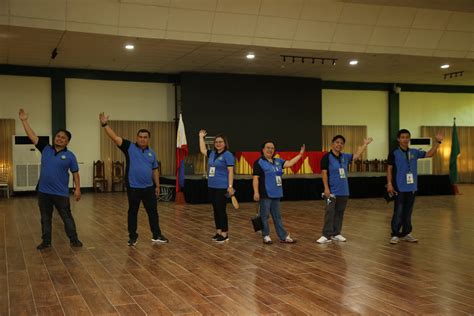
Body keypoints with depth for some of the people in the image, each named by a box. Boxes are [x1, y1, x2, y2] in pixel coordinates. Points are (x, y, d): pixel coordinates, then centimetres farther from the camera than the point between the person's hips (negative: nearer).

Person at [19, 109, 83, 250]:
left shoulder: (69, 156, -4)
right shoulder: (45, 149, 3)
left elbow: (75, 173, -1)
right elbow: (33, 136, 1)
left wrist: (77, 189, -8)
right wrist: (24, 121, -3)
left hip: (61, 193, -3)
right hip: (44, 192, 3)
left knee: (67, 217, 4)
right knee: (45, 218, 12)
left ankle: (74, 240, 13)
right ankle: (46, 241, 23)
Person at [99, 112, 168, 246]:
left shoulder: (152, 153, 7)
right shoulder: (129, 147, -4)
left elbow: (155, 170, 13)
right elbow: (115, 137, -13)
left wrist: (157, 186, 9)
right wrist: (105, 124, -24)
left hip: (149, 187, 3)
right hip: (133, 188, -3)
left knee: (153, 211, 10)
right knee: (133, 212, 8)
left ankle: (157, 235, 21)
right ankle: (132, 237, 19)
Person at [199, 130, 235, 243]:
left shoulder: (228, 155, -10)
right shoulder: (212, 153, 12)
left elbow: (230, 171, -15)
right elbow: (202, 150, 30)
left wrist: (230, 186, -20)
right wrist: (201, 137, 28)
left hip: (222, 188, -7)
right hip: (212, 187, 8)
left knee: (221, 210, -5)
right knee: (215, 210, 12)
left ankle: (225, 234, 2)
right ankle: (218, 232, 20)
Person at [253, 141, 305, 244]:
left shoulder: (277, 161, 13)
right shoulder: (259, 162, -7)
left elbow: (289, 163, 6)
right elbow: (255, 178, -11)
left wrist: (300, 154, 1)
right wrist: (256, 192, -18)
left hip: (276, 194, 7)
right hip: (265, 194, -7)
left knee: (277, 216, 13)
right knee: (265, 215, 2)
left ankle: (283, 236, 17)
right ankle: (266, 236, 12)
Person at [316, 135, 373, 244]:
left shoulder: (345, 157, 10)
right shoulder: (327, 157, -8)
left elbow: (356, 156, 22)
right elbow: (324, 173, -11)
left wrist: (365, 144, 20)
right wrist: (326, 188, -17)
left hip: (343, 191, 6)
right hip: (332, 191, -6)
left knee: (339, 213, 11)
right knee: (330, 213, -6)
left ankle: (336, 234, 20)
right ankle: (327, 235, -3)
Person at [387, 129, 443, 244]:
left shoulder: (414, 152, 6)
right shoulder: (394, 153, -5)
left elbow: (429, 154, 6)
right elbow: (389, 169, -4)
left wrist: (438, 142, -5)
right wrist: (389, 184, -10)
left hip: (411, 187, 4)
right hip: (399, 188, -4)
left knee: (408, 212, 12)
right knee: (398, 212, -1)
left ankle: (406, 233, 21)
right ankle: (395, 235, 6)